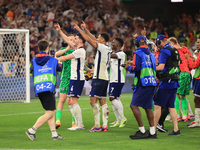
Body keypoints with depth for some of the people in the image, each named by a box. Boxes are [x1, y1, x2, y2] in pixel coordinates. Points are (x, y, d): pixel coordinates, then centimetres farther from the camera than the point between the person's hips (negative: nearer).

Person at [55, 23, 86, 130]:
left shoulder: (80, 51, -13)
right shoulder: (77, 49, 15)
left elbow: (65, 58, -10)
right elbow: (67, 40, 27)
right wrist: (59, 31, 24)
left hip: (78, 79, -10)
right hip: (74, 78, 10)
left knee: (74, 101, -13)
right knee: (70, 102, 10)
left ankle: (80, 124, -12)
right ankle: (78, 123, 11)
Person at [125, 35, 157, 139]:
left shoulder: (138, 53, -7)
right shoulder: (150, 54, 16)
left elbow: (136, 68, -16)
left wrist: (129, 67, 7)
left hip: (142, 83, -8)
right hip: (152, 82, 8)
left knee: (134, 105, -6)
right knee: (148, 107, 11)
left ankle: (142, 131, -13)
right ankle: (152, 132, 10)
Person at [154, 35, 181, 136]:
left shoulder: (164, 51, -12)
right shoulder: (175, 51, 15)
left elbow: (161, 67, -20)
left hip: (166, 82, -9)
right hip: (174, 82, 9)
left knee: (157, 105, -4)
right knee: (171, 106, 11)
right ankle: (176, 129, 6)